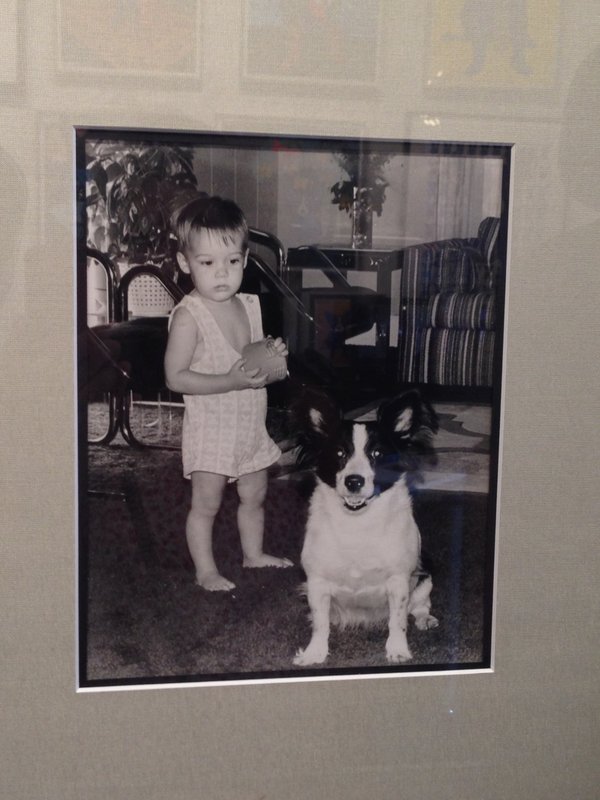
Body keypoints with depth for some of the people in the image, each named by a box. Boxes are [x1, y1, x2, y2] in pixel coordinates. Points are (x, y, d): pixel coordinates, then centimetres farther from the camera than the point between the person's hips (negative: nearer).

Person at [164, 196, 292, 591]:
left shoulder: (249, 305, 2)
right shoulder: (188, 316, -19)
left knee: (255, 495, 19)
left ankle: (254, 553, 39)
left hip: (251, 424, 7)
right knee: (206, 503, 4)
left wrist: (274, 354, -7)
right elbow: (175, 377, -22)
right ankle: (206, 569, 20)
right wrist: (232, 381, -28)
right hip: (211, 427, -6)